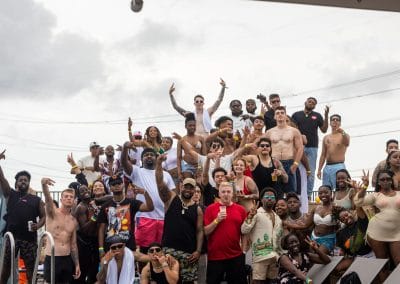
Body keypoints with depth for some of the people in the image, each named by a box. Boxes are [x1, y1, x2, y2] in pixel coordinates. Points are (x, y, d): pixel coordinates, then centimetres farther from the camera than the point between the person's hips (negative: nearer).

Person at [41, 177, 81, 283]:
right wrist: (44, 184, -46)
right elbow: (47, 198, -26)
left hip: (67, 259, 5)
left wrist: (77, 264, 12)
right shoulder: (53, 212, -4)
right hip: (51, 258, -5)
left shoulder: (74, 221, 11)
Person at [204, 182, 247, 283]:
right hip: (215, 256, -2)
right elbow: (205, 231, -4)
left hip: (236, 255, 2)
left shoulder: (240, 209, 5)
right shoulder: (210, 208, -1)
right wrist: (217, 220, -17)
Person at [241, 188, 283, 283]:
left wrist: (280, 254, 18)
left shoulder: (277, 217, 17)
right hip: (261, 254, -6)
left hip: (275, 255, 7)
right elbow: (244, 230, -14)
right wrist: (250, 216, -25)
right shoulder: (256, 214, -4)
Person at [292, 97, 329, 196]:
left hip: (312, 147, 1)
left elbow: (324, 130, 3)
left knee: (311, 173, 1)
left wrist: (326, 116, -7)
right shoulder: (296, 115, 9)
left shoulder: (317, 116, 10)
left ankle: (308, 195, 5)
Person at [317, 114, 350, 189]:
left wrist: (343, 133, -42)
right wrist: (319, 169, 9)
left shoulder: (344, 135, 4)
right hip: (327, 167, 5)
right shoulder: (326, 138, 17)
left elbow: (347, 143, -21)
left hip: (339, 166, -5)